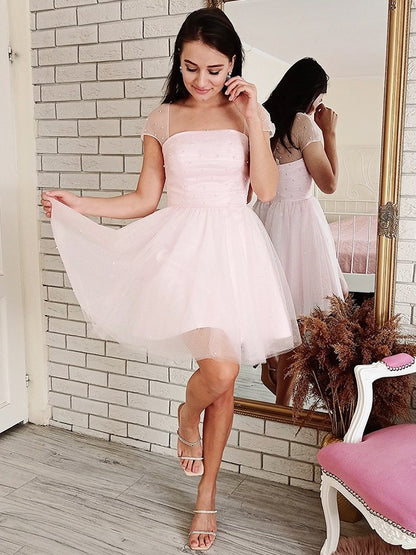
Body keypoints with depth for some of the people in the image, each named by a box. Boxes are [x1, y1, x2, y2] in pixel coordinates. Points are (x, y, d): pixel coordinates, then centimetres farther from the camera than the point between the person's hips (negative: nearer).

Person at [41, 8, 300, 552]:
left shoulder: (249, 114, 7)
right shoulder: (163, 119, 7)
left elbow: (266, 189, -5)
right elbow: (145, 200, 8)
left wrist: (251, 117, -7)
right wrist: (80, 205, -2)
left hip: (234, 248, 2)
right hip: (181, 247, -1)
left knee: (224, 381, 8)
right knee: (220, 369, -20)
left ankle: (206, 497, 28)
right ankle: (189, 415, 21)